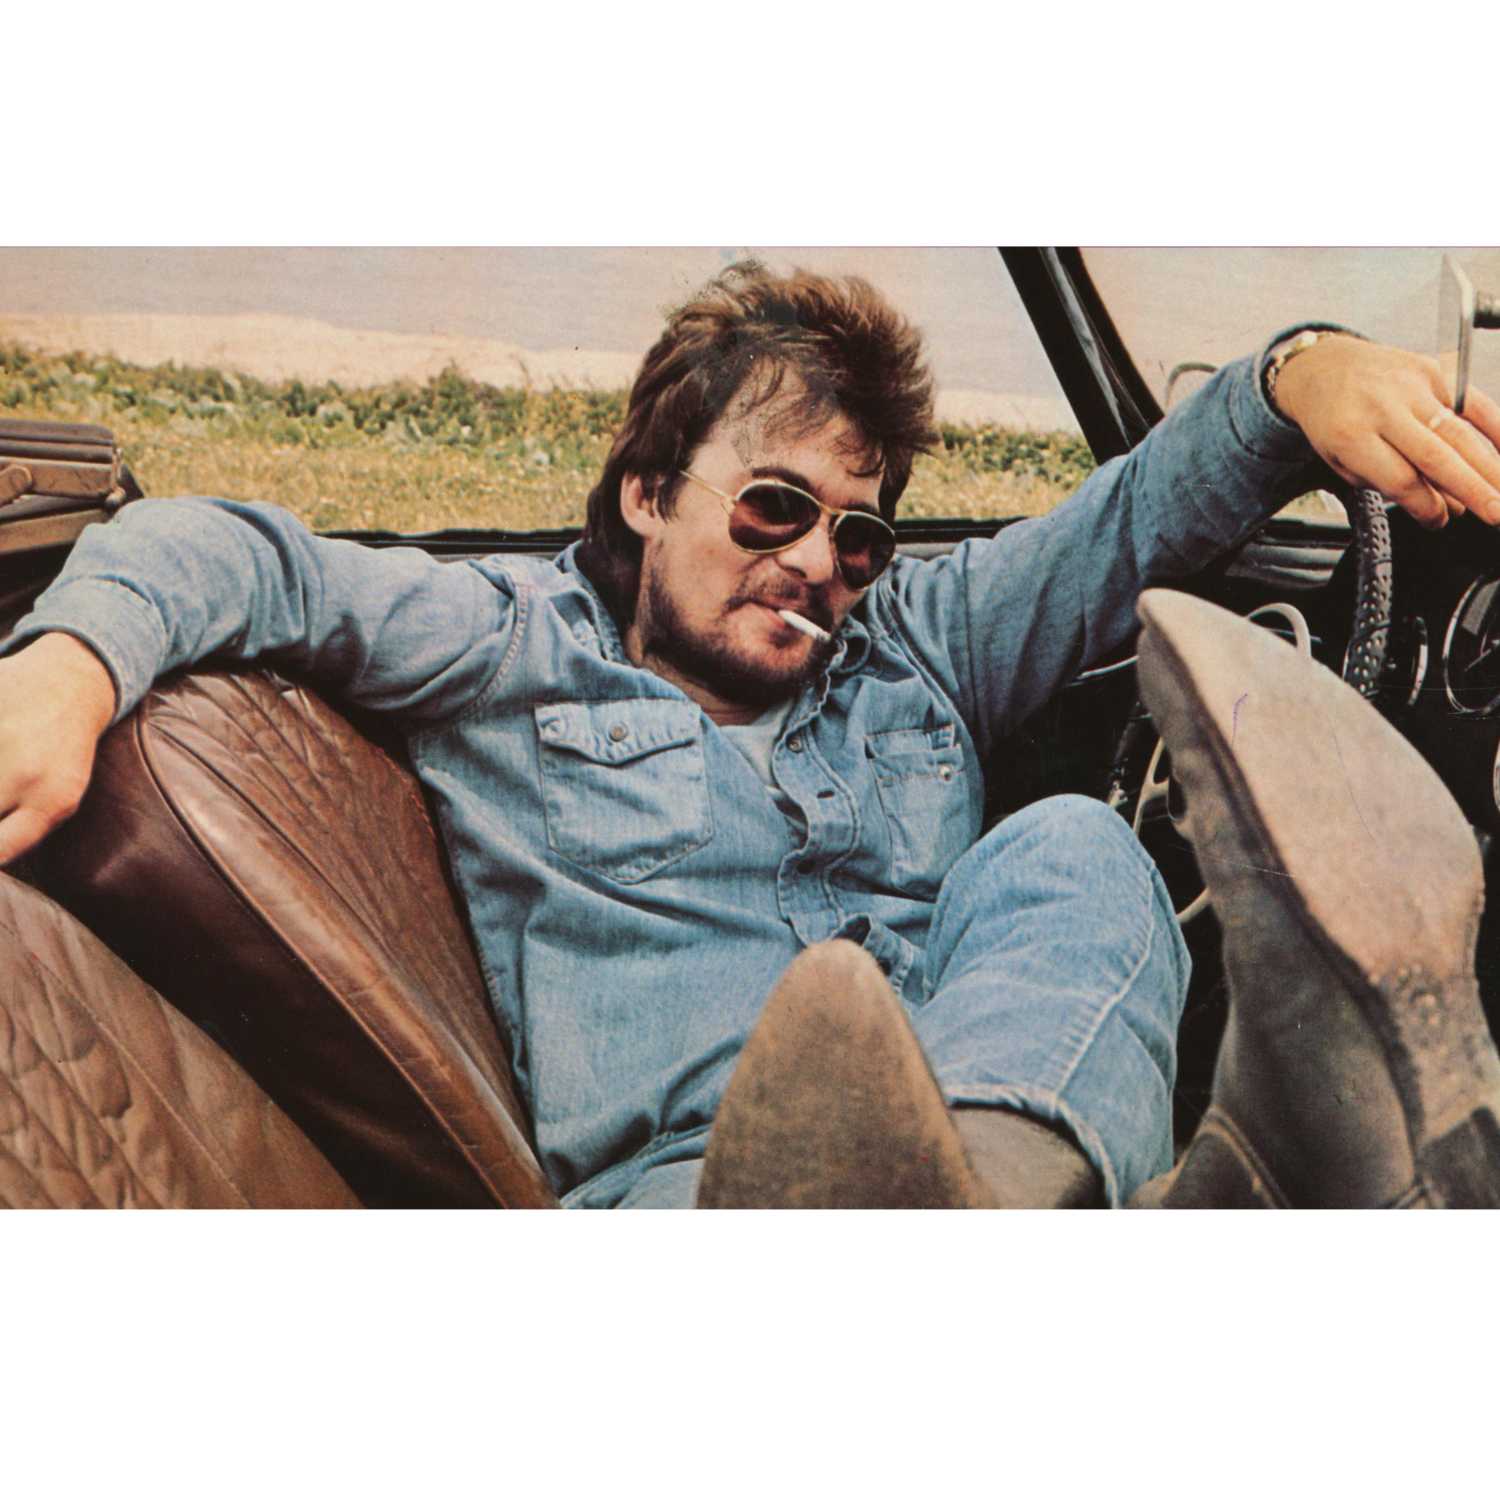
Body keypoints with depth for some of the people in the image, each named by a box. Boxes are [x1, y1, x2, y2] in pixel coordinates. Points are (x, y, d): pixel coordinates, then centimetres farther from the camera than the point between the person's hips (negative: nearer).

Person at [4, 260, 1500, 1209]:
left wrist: (1296, 374, -6)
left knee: (1071, 849, -25)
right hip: (668, 1164, -2)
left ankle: (994, 1186, -54)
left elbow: (1140, 515, 17)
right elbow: (240, 557, 3)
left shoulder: (913, 640, 25)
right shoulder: (516, 646, 14)